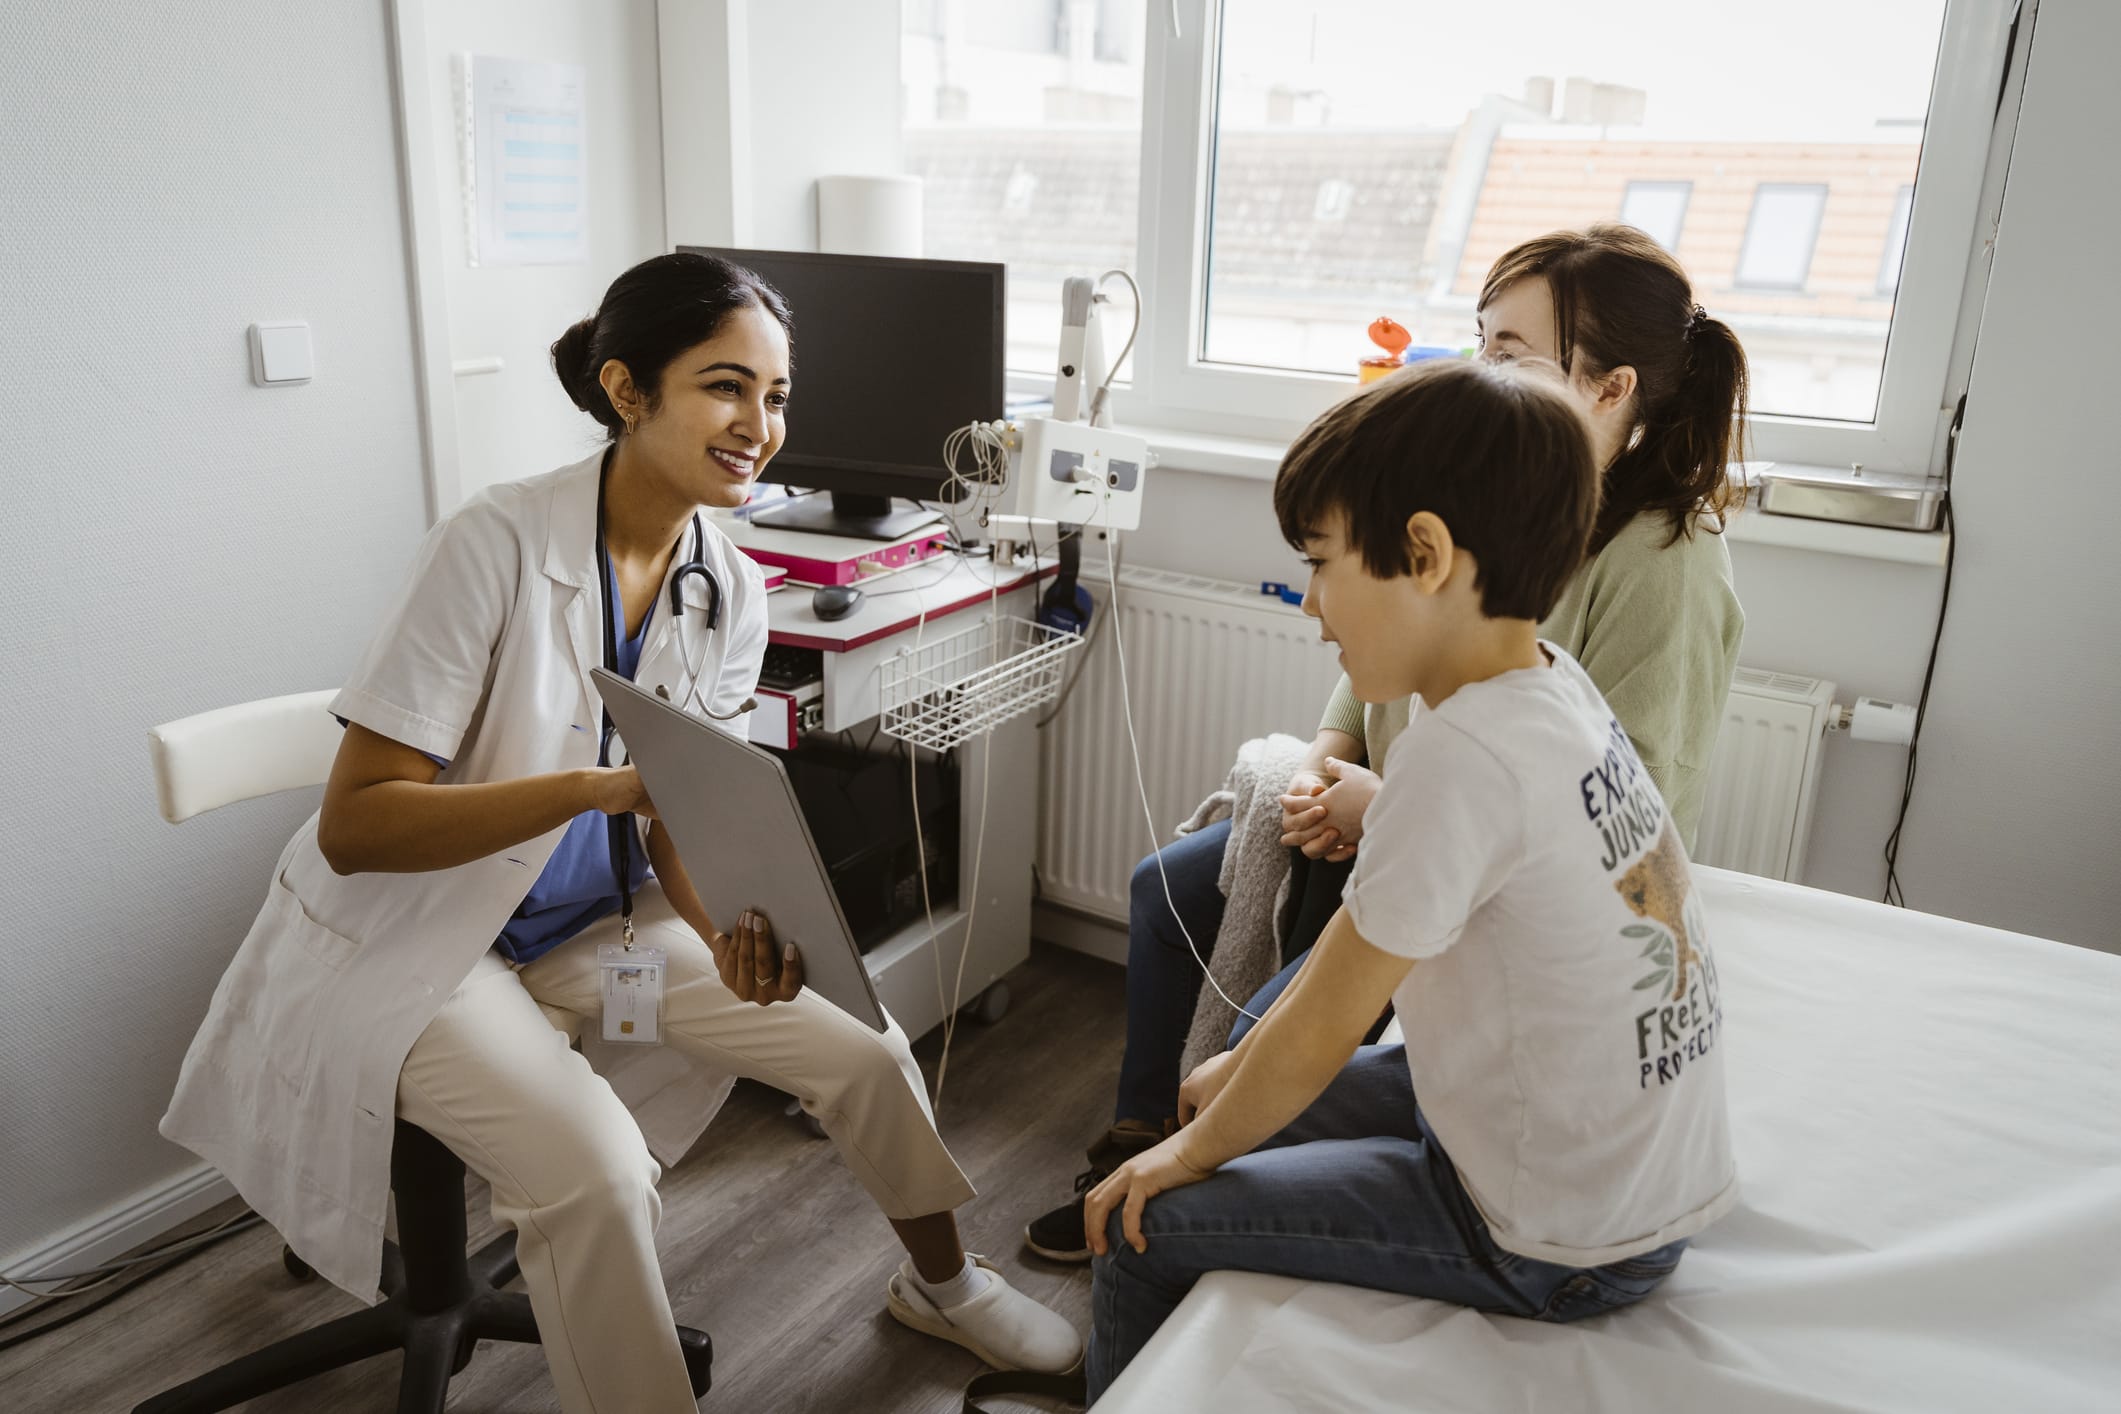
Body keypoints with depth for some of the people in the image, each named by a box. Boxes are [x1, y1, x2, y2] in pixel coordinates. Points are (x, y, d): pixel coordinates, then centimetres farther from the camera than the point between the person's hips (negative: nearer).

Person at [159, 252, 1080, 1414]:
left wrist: (724, 927, -23)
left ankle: (941, 1283, 28)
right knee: (595, 1167, -30)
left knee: (863, 1050, 1)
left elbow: (677, 817, -1)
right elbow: (352, 828, -26)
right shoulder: (497, 546, -25)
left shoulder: (730, 590, -6)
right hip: (415, 946, -5)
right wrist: (599, 787, -38)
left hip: (600, 921, 6)